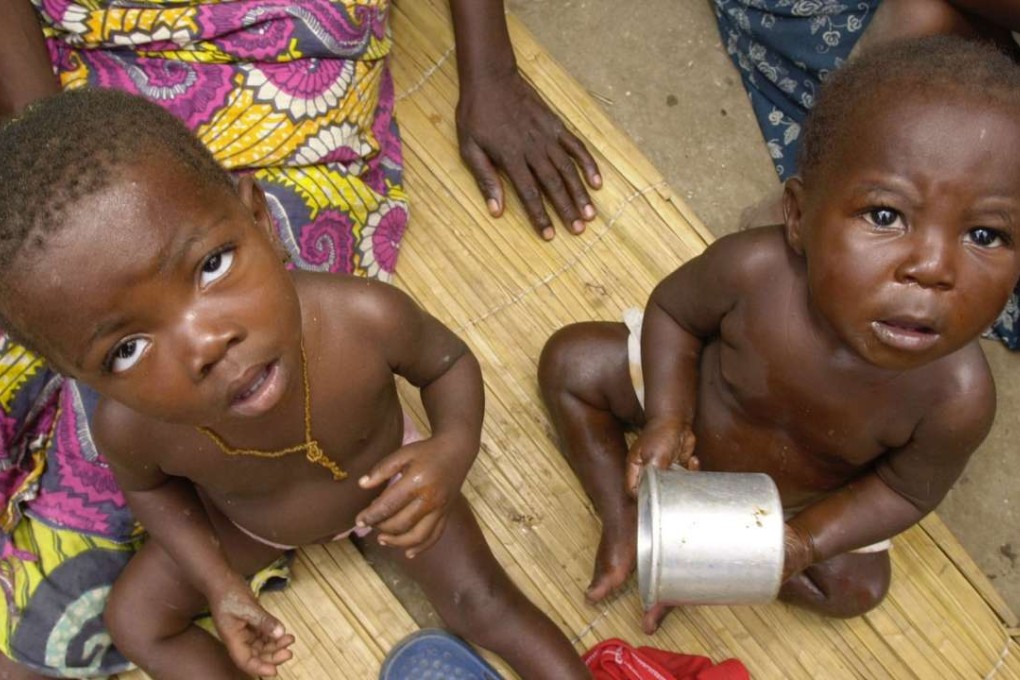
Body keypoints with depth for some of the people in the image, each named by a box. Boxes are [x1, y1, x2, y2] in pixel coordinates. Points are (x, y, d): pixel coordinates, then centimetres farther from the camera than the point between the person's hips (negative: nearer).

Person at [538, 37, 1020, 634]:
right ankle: (624, 520, 5)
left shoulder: (958, 398, -40)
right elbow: (672, 311, -17)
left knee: (857, 585, -3)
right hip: (690, 395, 0)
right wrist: (667, 419, -28)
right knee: (570, 361, -6)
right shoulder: (752, 269, -42)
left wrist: (804, 543, -27)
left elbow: (906, 490, -18)